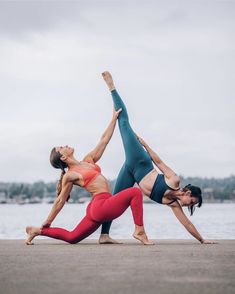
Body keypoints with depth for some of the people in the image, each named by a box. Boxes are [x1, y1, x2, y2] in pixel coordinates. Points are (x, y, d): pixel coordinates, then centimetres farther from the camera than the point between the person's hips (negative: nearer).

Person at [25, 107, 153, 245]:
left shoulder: (88, 161, 18)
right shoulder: (69, 176, -4)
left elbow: (104, 141, 22)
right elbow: (60, 201, 2)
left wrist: (114, 118, 21)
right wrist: (46, 224, 5)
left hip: (97, 208, 8)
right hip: (101, 205, -8)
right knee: (135, 192, -14)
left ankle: (39, 231, 17)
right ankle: (139, 231, -17)